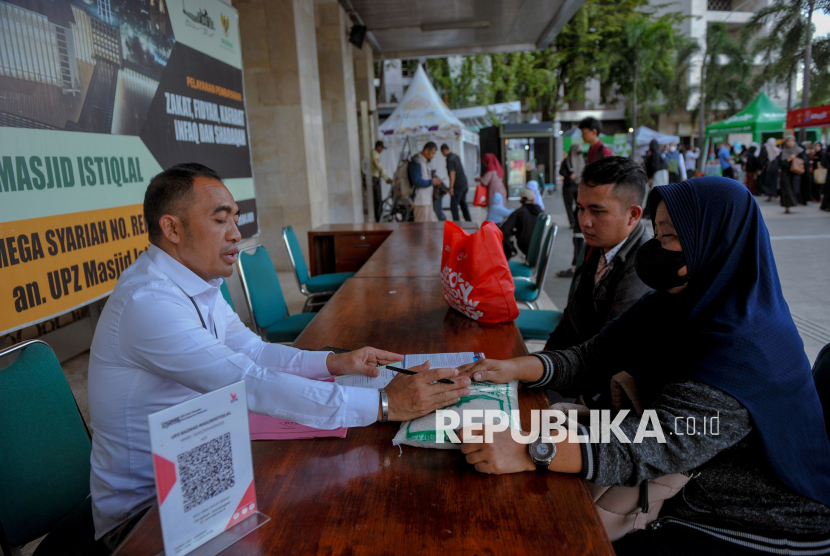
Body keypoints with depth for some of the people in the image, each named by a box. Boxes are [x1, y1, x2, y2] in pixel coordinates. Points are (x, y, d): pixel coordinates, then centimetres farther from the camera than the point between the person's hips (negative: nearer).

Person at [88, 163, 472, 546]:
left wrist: (333, 362, -12)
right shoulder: (146, 302, -28)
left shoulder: (198, 282, 3)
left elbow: (252, 351, 5)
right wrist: (383, 404, -34)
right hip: (144, 508, -8)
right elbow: (253, 385, -34)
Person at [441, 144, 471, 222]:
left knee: (454, 206, -5)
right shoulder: (456, 156, 13)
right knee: (463, 204, 18)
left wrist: (451, 187, -18)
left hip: (457, 185, -9)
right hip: (464, 183, 9)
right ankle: (468, 221, 23)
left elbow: (452, 174, -20)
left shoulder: (450, 159, -14)